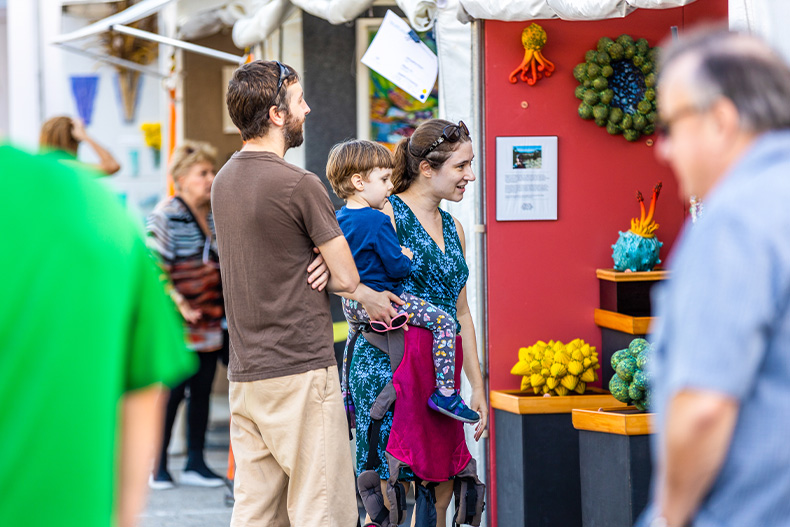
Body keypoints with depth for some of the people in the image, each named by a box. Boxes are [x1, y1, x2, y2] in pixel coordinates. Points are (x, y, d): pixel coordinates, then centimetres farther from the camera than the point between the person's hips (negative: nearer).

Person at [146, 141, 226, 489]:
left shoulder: (214, 215, 12)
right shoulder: (165, 215, -10)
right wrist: (179, 306, -21)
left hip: (211, 322, 7)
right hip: (180, 325, -7)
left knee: (202, 391, 8)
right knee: (173, 390, -5)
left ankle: (195, 463, 15)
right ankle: (158, 466, 5)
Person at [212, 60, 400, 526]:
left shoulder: (225, 181, 12)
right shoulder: (299, 185, -14)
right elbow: (347, 278, -8)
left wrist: (318, 264, 0)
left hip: (245, 374, 8)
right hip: (302, 371, -8)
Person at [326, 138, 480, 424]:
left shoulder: (340, 219, 7)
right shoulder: (378, 221, -20)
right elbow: (397, 267, -20)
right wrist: (408, 258, 3)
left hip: (352, 305, 9)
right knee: (444, 322, -9)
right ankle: (445, 392, -14)